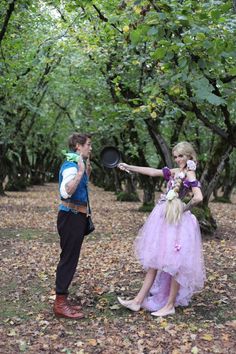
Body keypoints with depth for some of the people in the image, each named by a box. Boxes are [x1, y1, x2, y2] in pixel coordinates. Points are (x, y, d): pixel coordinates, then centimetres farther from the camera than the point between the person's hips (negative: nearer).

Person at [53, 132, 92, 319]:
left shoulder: (76, 164, 14)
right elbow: (66, 192, -33)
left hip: (76, 216, 10)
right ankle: (60, 304, 2)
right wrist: (80, 172, -31)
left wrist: (87, 170, 18)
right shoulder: (71, 166, -17)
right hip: (71, 217, -10)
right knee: (68, 259, -6)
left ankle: (62, 300, 23)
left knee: (70, 259, 14)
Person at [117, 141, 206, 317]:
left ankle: (170, 306, 14)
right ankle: (138, 301, 16)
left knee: (174, 263, 2)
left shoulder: (190, 175, -11)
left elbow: (198, 197, -25)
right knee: (154, 261, 10)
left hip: (177, 220, -8)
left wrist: (185, 208, -11)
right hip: (163, 218, 8)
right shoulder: (174, 172, 11)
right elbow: (152, 171, 14)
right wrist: (129, 167, 14)